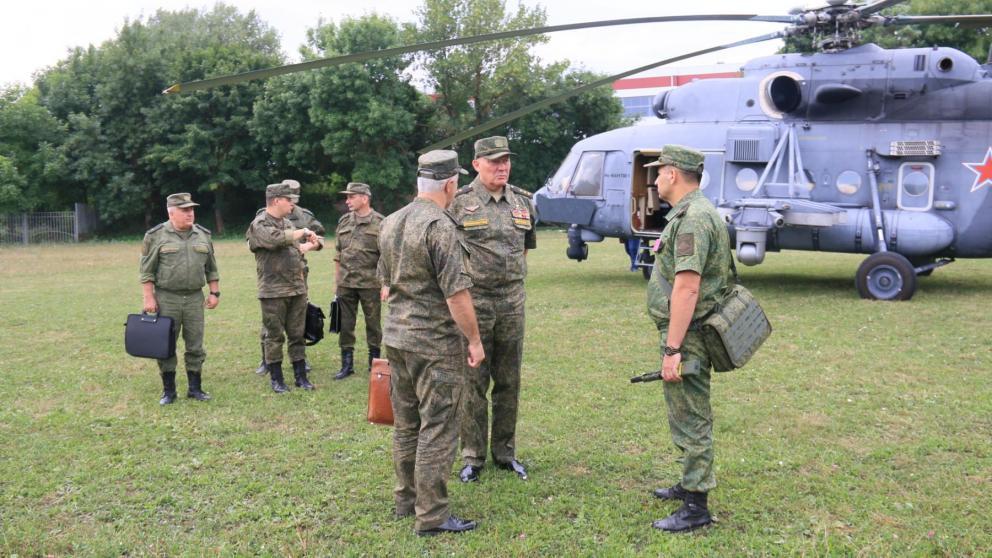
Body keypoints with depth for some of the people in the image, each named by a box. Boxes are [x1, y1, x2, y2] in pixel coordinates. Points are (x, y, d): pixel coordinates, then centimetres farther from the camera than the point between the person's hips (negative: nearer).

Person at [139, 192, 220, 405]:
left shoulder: (203, 235, 9)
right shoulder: (156, 236, -3)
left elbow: (211, 268, 14)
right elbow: (146, 270, -3)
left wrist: (214, 292, 8)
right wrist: (149, 298, -8)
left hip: (195, 298, 3)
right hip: (166, 299, -3)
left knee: (195, 346, 6)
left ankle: (195, 388, 18)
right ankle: (168, 391, 15)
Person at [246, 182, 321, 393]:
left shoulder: (288, 224, 16)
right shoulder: (259, 225, -8)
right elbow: (276, 239, -27)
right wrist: (302, 232, -16)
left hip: (297, 289, 7)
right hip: (274, 291, -7)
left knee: (297, 335, 10)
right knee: (275, 336, 2)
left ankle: (301, 376, 17)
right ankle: (276, 379, 12)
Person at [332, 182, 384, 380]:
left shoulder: (379, 222, -4)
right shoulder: (343, 222, 10)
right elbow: (337, 255, 14)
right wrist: (336, 281, 11)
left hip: (370, 283, -4)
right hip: (345, 283, 4)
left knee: (373, 324, 6)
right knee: (345, 324, 7)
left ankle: (374, 362, 19)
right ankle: (347, 365, 17)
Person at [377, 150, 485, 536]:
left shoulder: (390, 223, 9)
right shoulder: (440, 226, -17)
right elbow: (456, 293, -18)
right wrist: (474, 340, -9)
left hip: (396, 338, 8)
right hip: (436, 343, -8)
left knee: (406, 424, 17)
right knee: (438, 428, -1)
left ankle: (406, 499, 29)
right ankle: (431, 516, 4)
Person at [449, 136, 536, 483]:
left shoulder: (523, 202, 8)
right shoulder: (459, 203, -6)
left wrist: (513, 279, 14)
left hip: (512, 302, 4)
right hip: (473, 302, -4)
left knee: (509, 382, 11)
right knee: (474, 383, 3)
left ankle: (505, 453, 24)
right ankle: (473, 457, 14)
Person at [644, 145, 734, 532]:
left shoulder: (693, 218, -20)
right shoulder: (691, 213, 15)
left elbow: (687, 288, -26)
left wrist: (672, 349, -26)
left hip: (687, 337, -11)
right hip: (689, 334, 11)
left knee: (690, 419, -3)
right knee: (689, 416, 21)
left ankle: (695, 507, 7)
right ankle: (691, 483, 35)